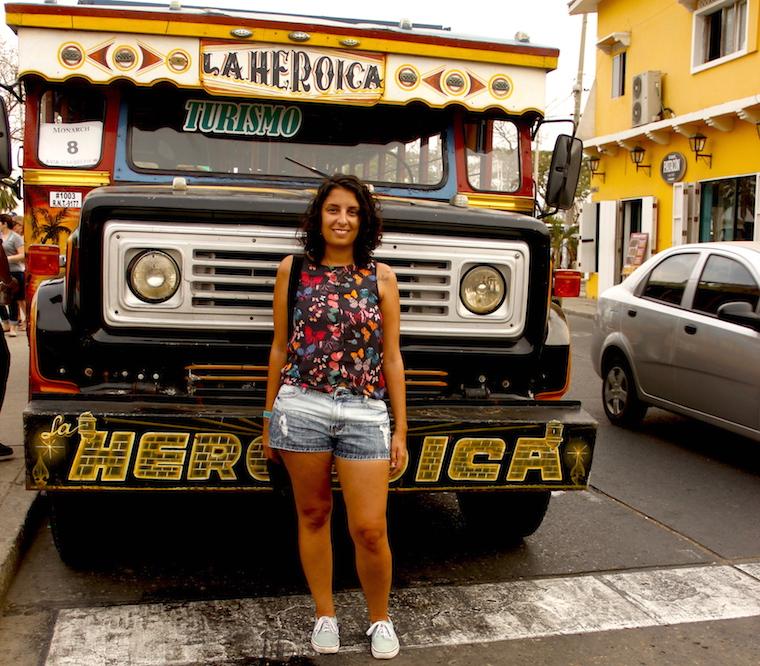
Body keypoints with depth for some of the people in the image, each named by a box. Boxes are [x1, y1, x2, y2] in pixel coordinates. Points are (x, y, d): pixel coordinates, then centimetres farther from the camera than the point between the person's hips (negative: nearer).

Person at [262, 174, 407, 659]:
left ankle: (380, 618, 24)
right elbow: (280, 347, 10)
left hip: (364, 412, 0)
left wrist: (401, 430, 3)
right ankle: (325, 615, 31)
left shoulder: (381, 277, 5)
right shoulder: (293, 270, 6)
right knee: (313, 515, 12)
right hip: (301, 406, 1)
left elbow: (392, 356, 6)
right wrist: (269, 417, 10)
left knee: (369, 529, -1)